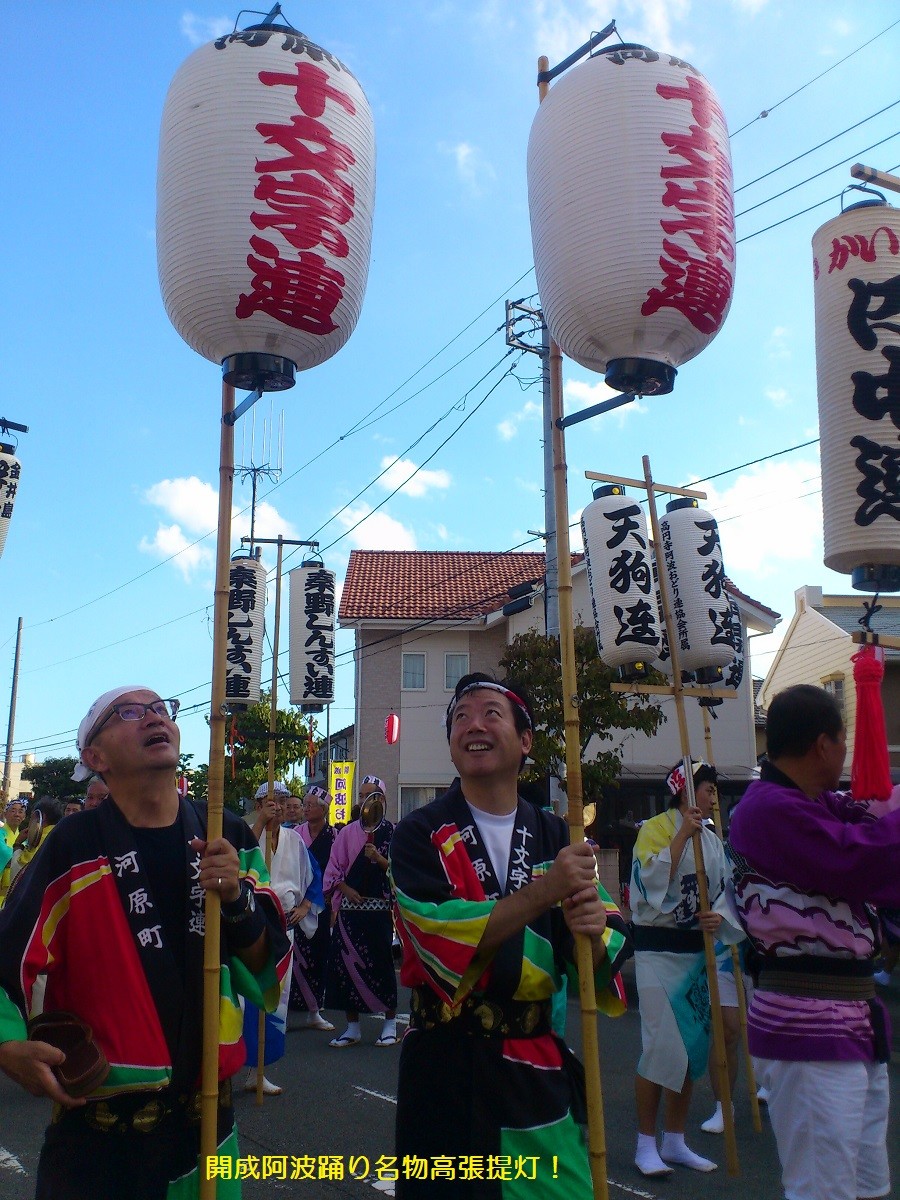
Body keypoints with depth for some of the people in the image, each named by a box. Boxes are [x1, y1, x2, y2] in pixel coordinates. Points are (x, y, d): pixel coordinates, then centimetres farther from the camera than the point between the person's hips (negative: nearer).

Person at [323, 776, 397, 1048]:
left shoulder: (392, 831, 1)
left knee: (380, 962, -1)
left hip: (379, 907, -3)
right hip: (350, 906, 3)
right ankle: (352, 1027, 14)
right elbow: (334, 869, 9)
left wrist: (378, 857, -18)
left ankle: (390, 1023, 15)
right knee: (346, 963, 1)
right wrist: (346, 889, -6)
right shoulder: (348, 832, 10)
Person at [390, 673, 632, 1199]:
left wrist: (593, 935, -23)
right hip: (448, 1071, -3)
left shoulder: (559, 838, 3)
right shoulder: (421, 835, -7)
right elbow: (439, 936, -22)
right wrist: (544, 891, -26)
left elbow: (614, 942, 0)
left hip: (541, 1068, 3)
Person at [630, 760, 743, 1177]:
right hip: (658, 949, -7)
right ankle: (645, 1144, 10)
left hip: (697, 949, 7)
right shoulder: (655, 828, -10)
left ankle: (675, 1142, 26)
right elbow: (652, 881, -23)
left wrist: (719, 916, -11)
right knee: (661, 1045, -7)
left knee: (693, 1045, 12)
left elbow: (724, 891, 10)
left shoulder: (712, 840, 9)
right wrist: (682, 834, -23)